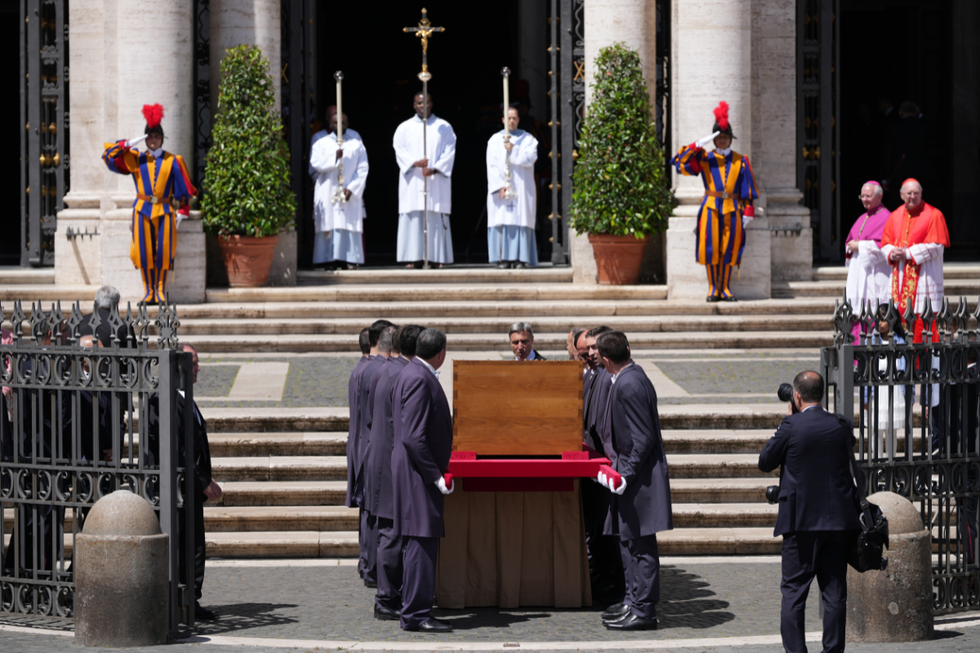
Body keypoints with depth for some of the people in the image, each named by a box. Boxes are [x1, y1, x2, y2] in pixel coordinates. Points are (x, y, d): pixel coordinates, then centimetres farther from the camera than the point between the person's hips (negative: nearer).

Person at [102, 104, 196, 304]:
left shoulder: (173, 161, 7)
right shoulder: (135, 159, 8)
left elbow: (184, 190, 8)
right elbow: (109, 157, 4)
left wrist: (181, 213, 2)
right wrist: (128, 144, -6)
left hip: (165, 211, -1)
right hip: (143, 211, 1)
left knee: (163, 252, -3)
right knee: (144, 252, -2)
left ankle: (161, 291, 7)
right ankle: (149, 291, 7)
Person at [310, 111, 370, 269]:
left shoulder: (356, 145, 10)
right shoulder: (321, 144, 10)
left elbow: (362, 169, 2)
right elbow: (315, 163, -6)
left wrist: (352, 188, -10)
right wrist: (335, 157, -17)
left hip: (350, 193, 0)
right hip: (327, 193, 0)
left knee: (349, 225, -6)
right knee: (329, 225, -6)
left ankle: (350, 260, -8)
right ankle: (328, 259, -7)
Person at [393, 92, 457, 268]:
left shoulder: (443, 127, 10)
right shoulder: (404, 128, 11)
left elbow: (449, 152, 2)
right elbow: (400, 152, 0)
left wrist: (434, 169, -13)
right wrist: (415, 163, -19)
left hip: (437, 181, 0)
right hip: (412, 183, 0)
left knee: (437, 220, -4)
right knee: (413, 219, -5)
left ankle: (439, 257, -3)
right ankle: (413, 258, -5)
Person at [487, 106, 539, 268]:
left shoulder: (528, 139, 11)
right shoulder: (495, 140, 10)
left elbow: (530, 158, -5)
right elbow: (492, 166, 1)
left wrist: (513, 150, -15)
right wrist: (500, 186, -11)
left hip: (522, 188, 0)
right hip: (500, 187, 0)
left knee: (521, 221, -7)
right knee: (502, 221, -8)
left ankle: (521, 258, -9)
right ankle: (503, 259, -9)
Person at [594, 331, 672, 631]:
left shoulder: (629, 386, -21)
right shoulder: (632, 377, 10)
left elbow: (643, 438, -22)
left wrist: (626, 475, -19)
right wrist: (619, 468, 21)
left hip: (638, 477, -11)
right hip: (631, 473, 11)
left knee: (639, 544, -4)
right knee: (628, 540, 18)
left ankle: (643, 611, 1)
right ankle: (635, 600, 27)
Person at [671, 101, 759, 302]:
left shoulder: (740, 161, 10)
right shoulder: (704, 159, 7)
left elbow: (748, 188, 9)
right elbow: (680, 162, -5)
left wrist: (748, 210, 1)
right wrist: (697, 145, -12)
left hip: (732, 209, 1)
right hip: (711, 208, -1)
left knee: (729, 250, 1)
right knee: (711, 249, -3)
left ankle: (725, 288, 10)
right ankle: (713, 289, 4)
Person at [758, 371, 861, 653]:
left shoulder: (791, 427, -11)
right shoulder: (841, 425, 2)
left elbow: (765, 462, 0)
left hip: (802, 521, -4)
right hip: (839, 519, 4)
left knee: (793, 590, 3)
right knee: (835, 591, 7)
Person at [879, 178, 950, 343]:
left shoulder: (933, 215, -3)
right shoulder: (895, 217, 13)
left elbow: (936, 246, -9)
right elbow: (885, 244, 13)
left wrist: (908, 254, -15)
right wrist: (892, 254, -10)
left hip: (923, 276, -5)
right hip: (900, 276, 5)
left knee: (924, 320, -9)